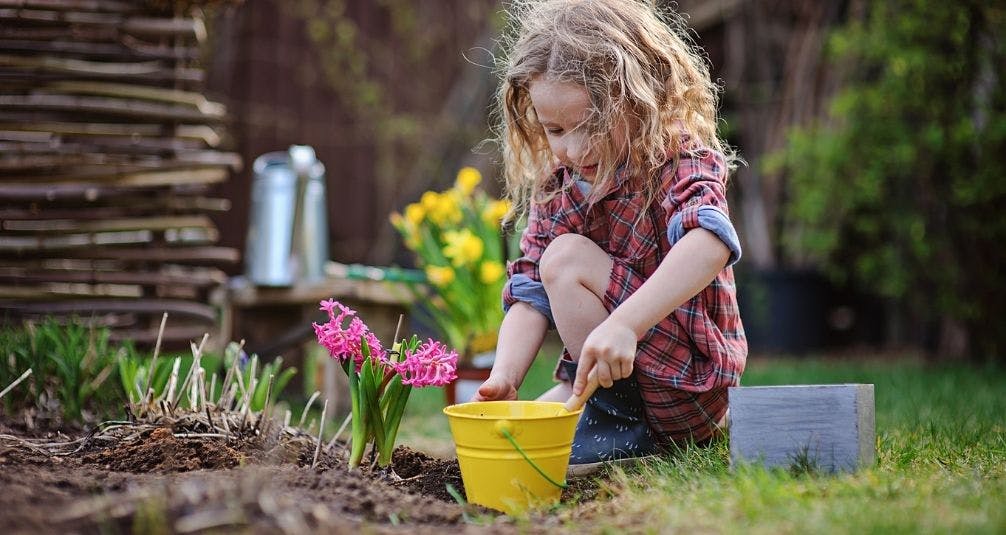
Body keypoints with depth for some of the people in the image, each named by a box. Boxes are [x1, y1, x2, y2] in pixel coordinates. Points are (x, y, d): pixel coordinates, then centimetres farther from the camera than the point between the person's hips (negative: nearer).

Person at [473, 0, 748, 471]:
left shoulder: (680, 161, -15)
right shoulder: (556, 187, 5)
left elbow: (710, 244, -37)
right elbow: (530, 292, -1)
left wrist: (624, 324, -50)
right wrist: (503, 377, -20)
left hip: (687, 384, -7)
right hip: (599, 381, 7)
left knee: (567, 259, -19)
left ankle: (624, 424, -12)